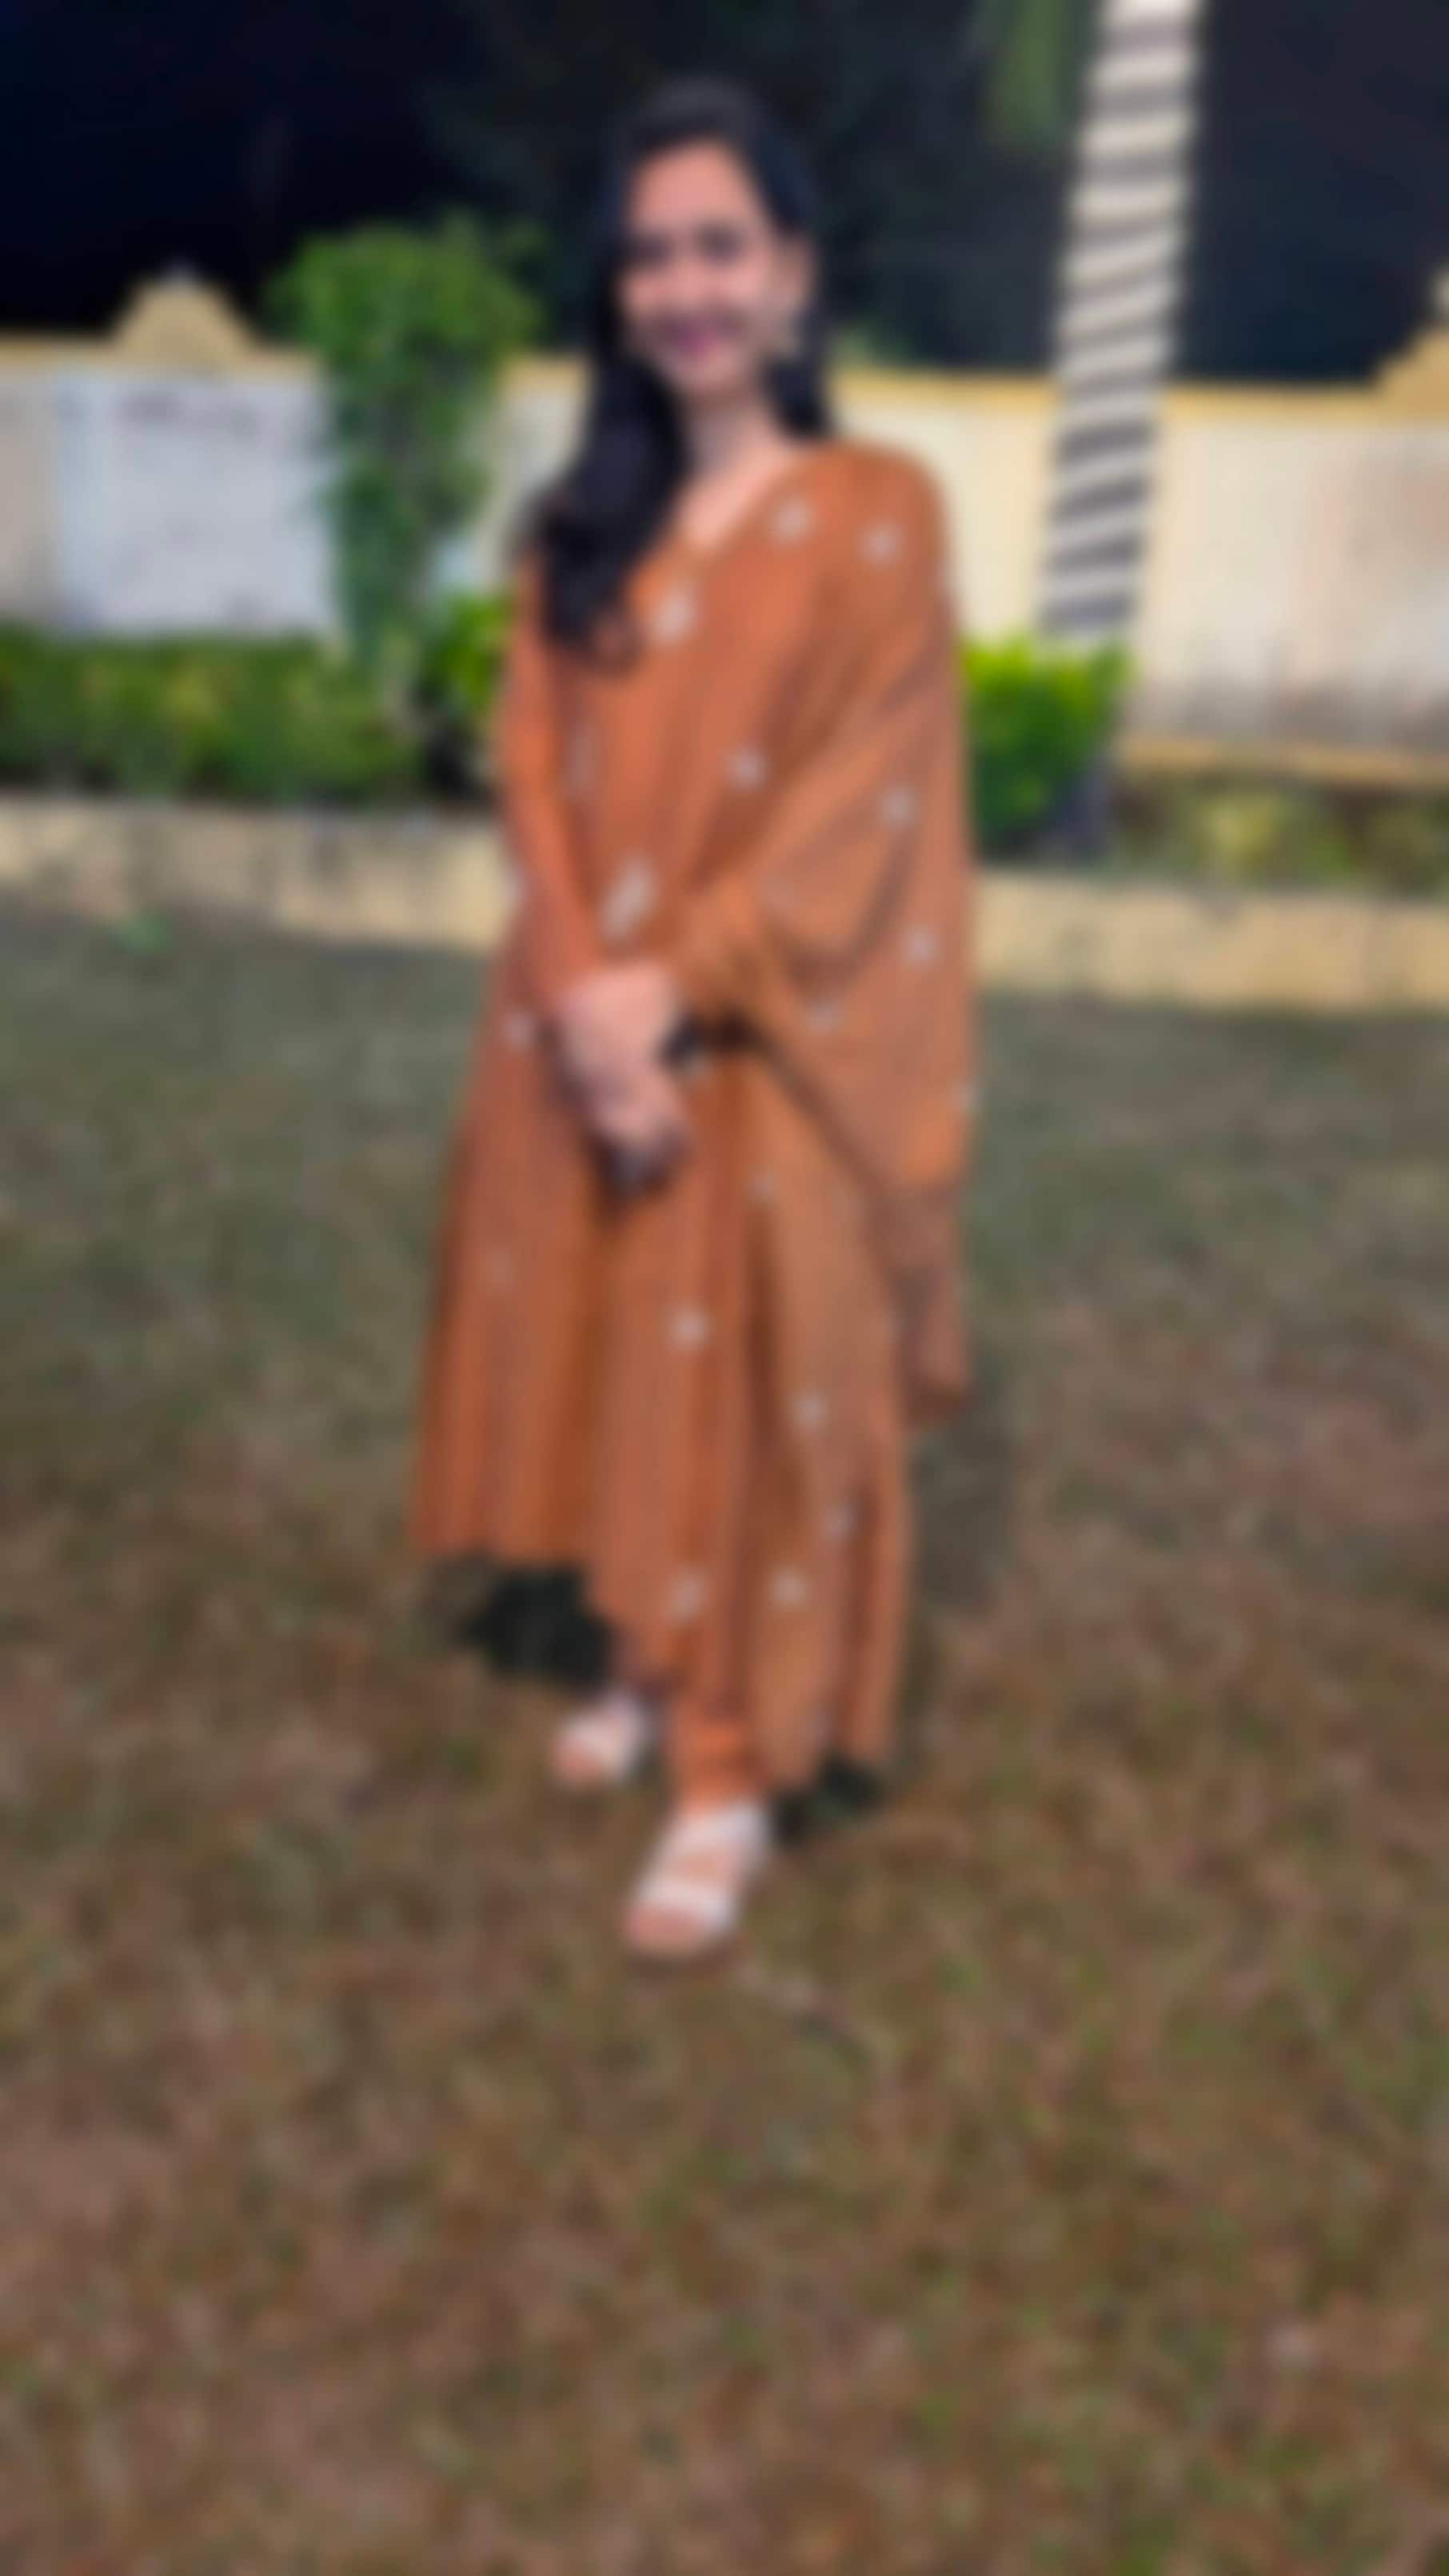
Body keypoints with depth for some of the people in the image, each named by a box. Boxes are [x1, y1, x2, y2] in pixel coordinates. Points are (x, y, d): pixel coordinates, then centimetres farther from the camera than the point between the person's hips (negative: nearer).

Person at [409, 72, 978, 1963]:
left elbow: (860, 803, -10)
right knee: (619, 1367, 12)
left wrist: (679, 988, -17)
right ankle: (654, 1661, 32)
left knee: (765, 1388, 0)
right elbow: (535, 768, 2)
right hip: (588, 1044, 5)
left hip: (776, 1056, -4)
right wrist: (585, 996, -13)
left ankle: (740, 1767, 12)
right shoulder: (580, 526, 9)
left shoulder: (878, 512, -4)